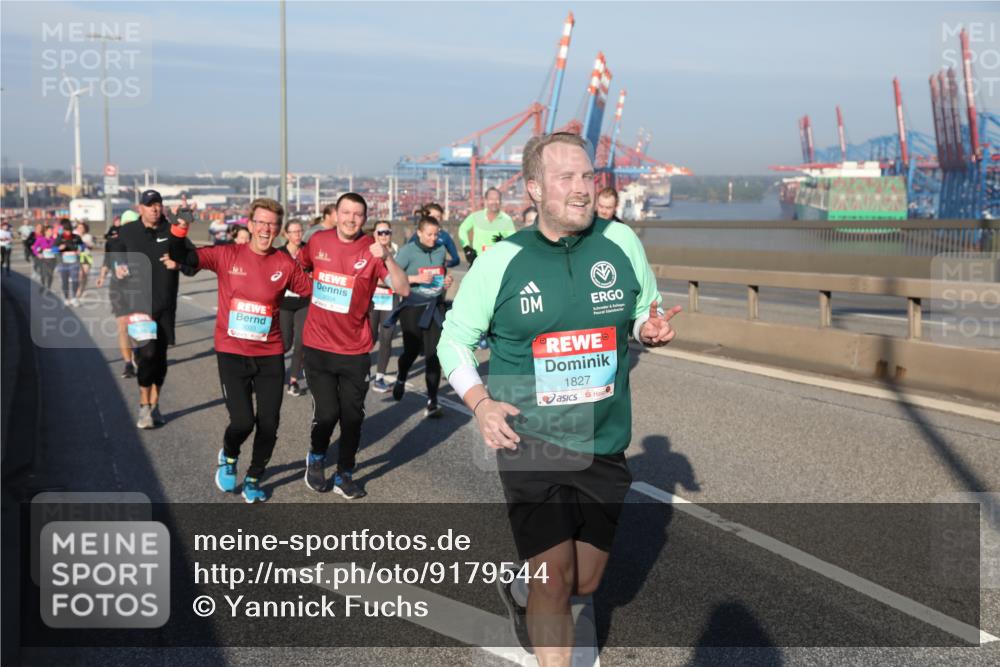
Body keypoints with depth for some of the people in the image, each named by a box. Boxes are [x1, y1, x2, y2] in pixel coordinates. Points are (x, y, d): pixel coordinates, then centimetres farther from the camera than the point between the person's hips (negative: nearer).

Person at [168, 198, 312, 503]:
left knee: (269, 424, 5)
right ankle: (228, 456, 27)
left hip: (270, 356, 2)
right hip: (232, 354, -2)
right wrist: (179, 233, -24)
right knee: (242, 422, -10)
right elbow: (184, 258, -8)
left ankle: (254, 479, 32)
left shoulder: (286, 264, -2)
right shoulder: (227, 255, -5)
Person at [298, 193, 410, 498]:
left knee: (353, 416, 7)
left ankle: (344, 475, 26)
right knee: (327, 413, -3)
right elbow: (298, 267, 21)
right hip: (318, 346, 0)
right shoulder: (318, 241, -1)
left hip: (355, 350, 0)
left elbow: (404, 290, -18)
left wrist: (386, 258, -29)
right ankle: (316, 458, 28)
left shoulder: (371, 250, -8)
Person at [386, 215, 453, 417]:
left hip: (435, 307, 3)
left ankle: (432, 402, -2)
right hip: (413, 306, -3)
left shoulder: (440, 250, 7)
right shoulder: (408, 250, -7)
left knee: (433, 354, -5)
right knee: (412, 350, 10)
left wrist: (446, 281, 2)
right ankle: (401, 379, 44)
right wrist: (417, 278, -22)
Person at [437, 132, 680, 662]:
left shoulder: (621, 242, -2)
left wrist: (652, 330, -12)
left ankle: (521, 594, 50)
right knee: (555, 580, -7)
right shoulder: (501, 261, -8)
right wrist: (480, 403, -14)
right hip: (531, 445, -3)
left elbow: (646, 314, 13)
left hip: (604, 448, 3)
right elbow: (454, 340, 3)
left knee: (585, 583, 16)